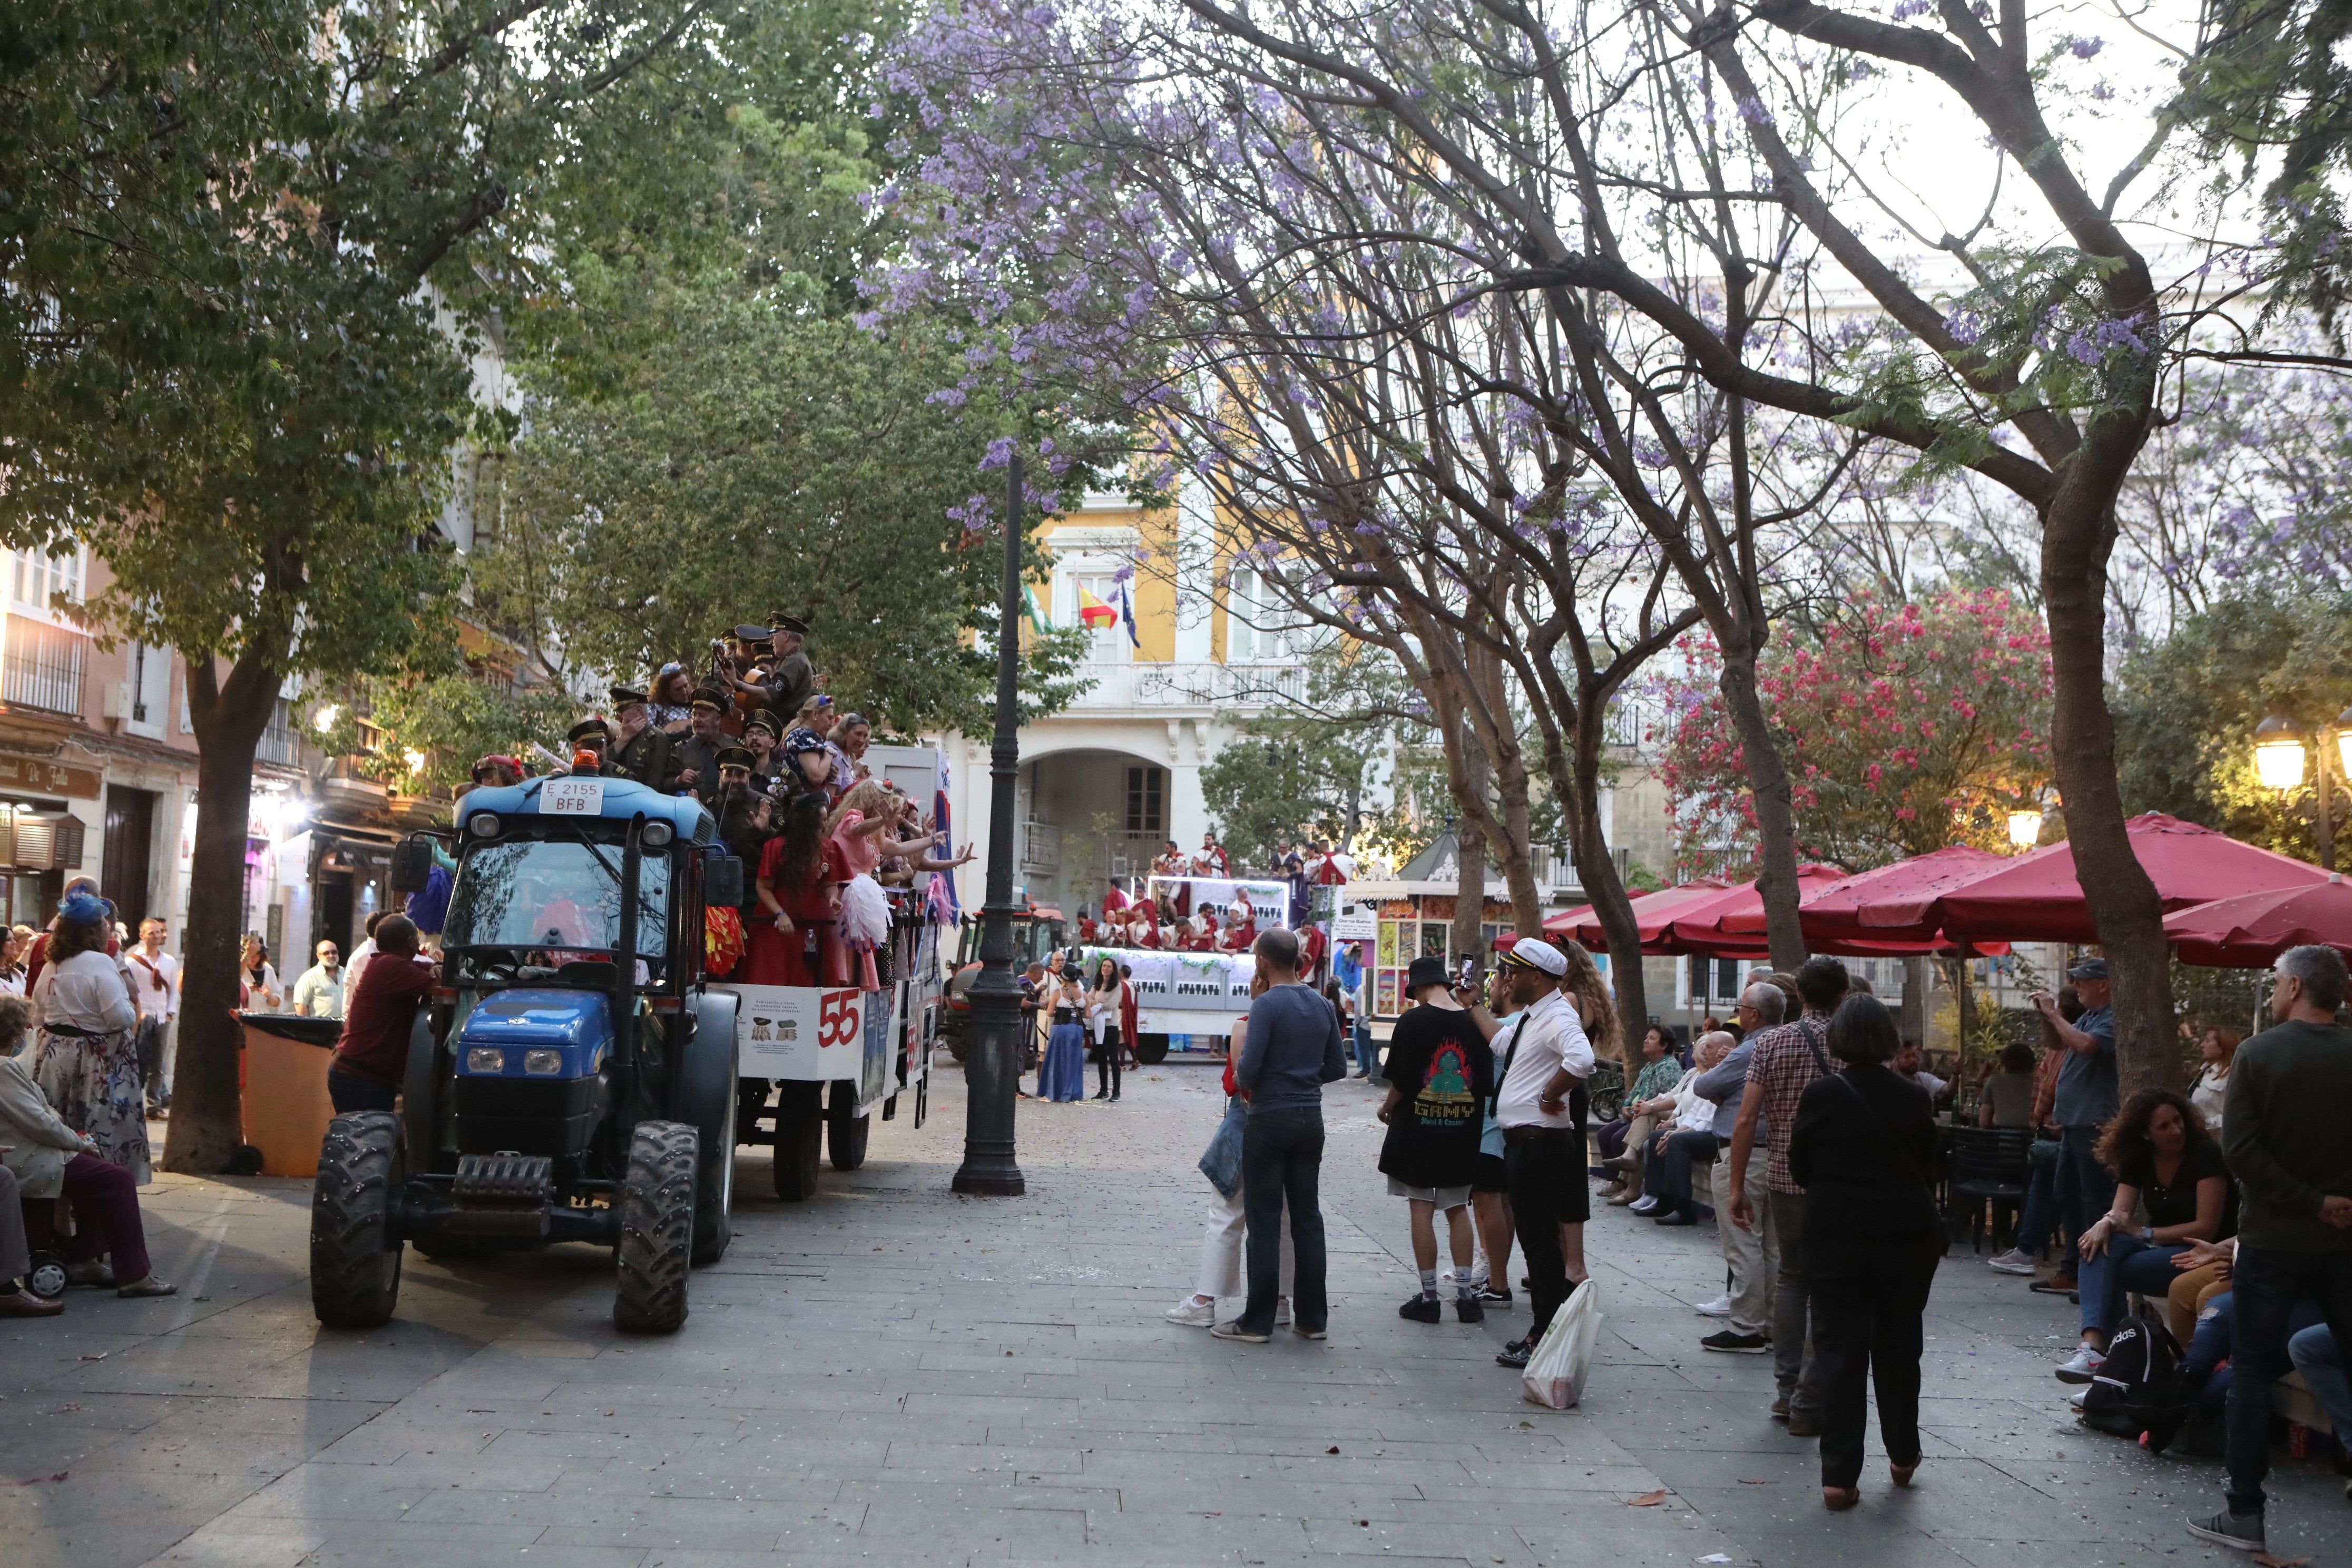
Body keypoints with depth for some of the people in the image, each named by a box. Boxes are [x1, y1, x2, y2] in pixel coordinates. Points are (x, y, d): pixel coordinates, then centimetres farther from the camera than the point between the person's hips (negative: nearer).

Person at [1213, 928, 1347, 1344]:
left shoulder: (1267, 1005, -14)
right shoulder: (1322, 1006, 7)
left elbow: (1249, 1069, -20)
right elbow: (1337, 1068, 11)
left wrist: (1242, 1081, 1)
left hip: (1270, 1119, -6)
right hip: (1311, 1119, 6)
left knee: (1265, 1220, 0)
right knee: (1307, 1216, 11)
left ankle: (1258, 1321, 5)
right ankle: (1312, 1318, 15)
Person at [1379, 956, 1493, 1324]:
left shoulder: (1413, 1021, -12)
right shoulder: (1475, 1021, -1)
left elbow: (1401, 1081, -12)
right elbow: (1487, 1083, 3)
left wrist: (1387, 1107, 7)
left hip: (1418, 1128, -4)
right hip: (1463, 1131, 4)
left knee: (1422, 1210, 3)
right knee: (1458, 1210, 14)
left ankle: (1429, 1297, 6)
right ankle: (1466, 1294, 14)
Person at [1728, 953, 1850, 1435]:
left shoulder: (1771, 1042, -1)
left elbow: (1746, 1119, -4)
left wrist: (1737, 1187, 2)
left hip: (1783, 1179, 3)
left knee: (1791, 1277, 20)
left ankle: (1787, 1388, 17)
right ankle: (1808, 1405, 6)